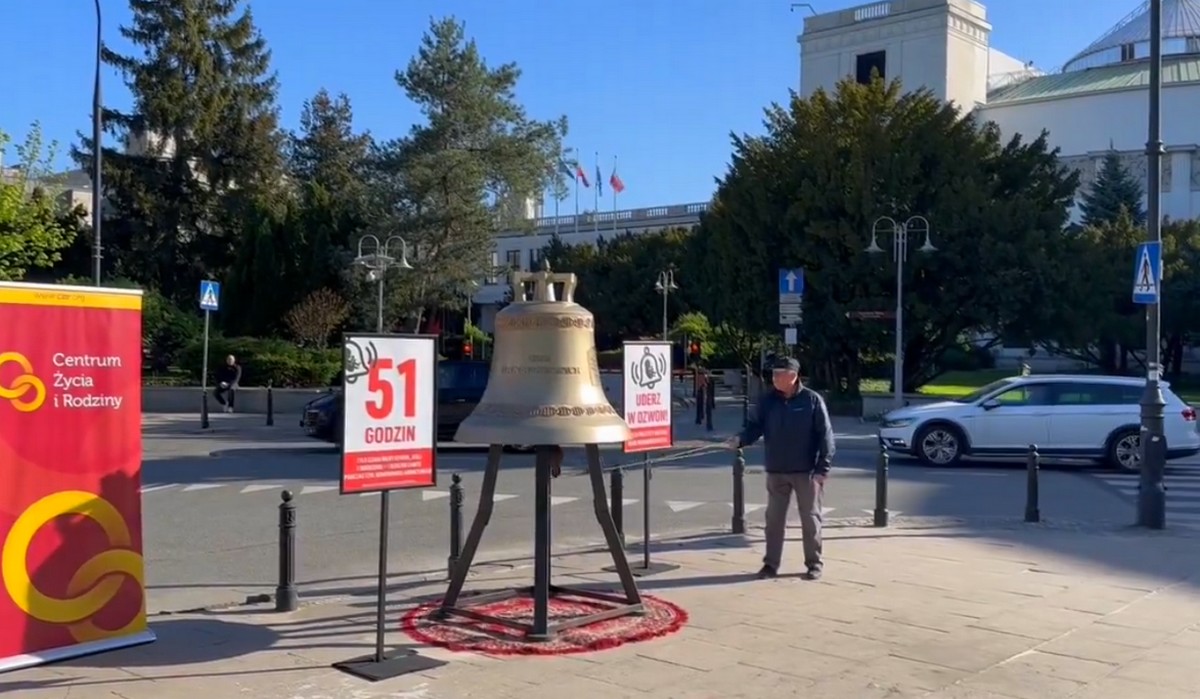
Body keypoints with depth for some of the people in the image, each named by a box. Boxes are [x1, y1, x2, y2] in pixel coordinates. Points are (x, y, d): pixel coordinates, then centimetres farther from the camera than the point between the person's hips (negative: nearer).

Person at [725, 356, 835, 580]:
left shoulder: (812, 400, -8)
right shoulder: (767, 400, 2)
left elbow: (825, 435, -8)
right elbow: (755, 426, 4)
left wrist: (823, 468, -13)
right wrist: (741, 439, -18)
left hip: (806, 471, -3)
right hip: (776, 471, 3)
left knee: (810, 519, 7)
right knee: (774, 519, 9)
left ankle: (814, 564, 18)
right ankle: (771, 563, 18)